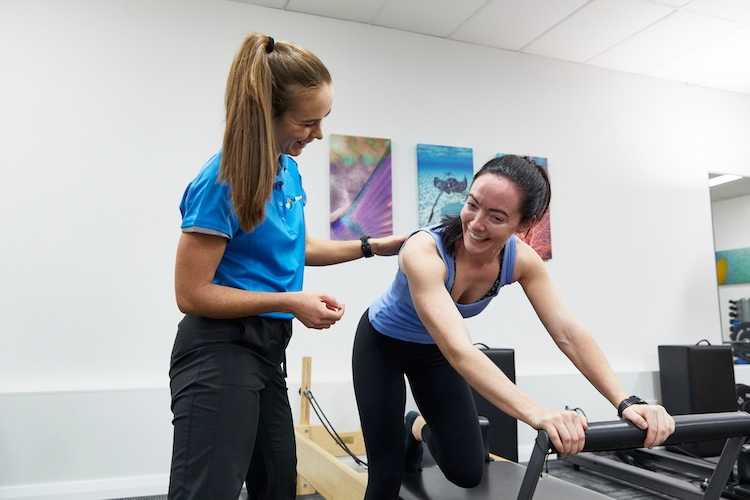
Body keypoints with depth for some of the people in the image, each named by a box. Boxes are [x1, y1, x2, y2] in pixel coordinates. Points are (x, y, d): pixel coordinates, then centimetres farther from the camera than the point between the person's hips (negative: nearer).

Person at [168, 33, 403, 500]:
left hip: (267, 350, 9)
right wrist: (291, 302, -19)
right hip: (219, 354, -9)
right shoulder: (223, 182, -18)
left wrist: (370, 247, 17)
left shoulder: (289, 169, 6)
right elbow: (192, 294, -16)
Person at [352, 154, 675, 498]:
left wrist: (626, 402, -36)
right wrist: (538, 415, -60)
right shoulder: (424, 252, -39)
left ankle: (419, 428, 34)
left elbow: (568, 333, -24)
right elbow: (458, 350, -50)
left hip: (434, 351, 4)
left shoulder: (521, 260, -22)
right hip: (381, 343, -4)